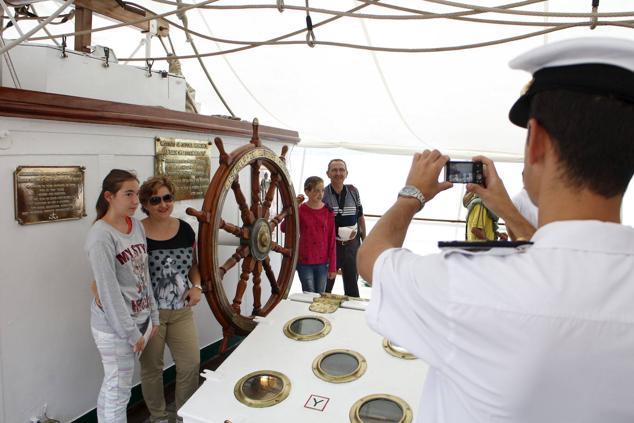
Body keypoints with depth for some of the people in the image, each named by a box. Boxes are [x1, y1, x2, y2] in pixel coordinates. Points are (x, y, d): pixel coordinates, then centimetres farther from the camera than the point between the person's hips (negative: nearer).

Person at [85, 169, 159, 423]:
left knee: (114, 387, 21)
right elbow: (108, 290, -20)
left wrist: (153, 315, 10)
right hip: (115, 326, -7)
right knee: (118, 391, 7)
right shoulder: (101, 235, -19)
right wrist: (131, 331, -16)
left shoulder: (137, 225, 3)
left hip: (140, 318, 7)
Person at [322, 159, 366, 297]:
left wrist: (364, 238, 9)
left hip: (352, 244, 3)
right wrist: (339, 232, -17)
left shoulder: (353, 191, 0)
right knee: (326, 285, 11)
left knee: (352, 284, 18)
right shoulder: (322, 194, -9)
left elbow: (360, 217, 9)